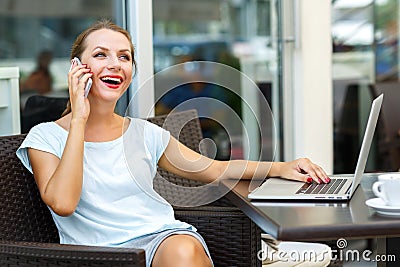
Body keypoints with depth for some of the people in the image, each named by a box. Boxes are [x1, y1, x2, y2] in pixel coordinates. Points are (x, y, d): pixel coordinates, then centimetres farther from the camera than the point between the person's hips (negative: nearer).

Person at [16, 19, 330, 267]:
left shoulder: (144, 133, 17)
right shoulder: (45, 138, 7)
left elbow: (215, 169, 21)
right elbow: (62, 202, -12)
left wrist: (280, 167, 7)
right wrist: (79, 119, -7)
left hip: (165, 234, 4)